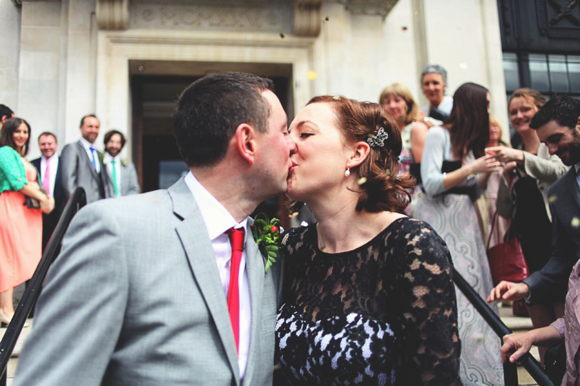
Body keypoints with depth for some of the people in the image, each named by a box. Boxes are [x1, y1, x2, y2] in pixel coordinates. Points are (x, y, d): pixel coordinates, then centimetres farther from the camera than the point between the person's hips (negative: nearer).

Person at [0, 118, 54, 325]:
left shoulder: (22, 157, 23)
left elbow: (31, 183, 19)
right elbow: (17, 182, -13)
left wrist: (45, 198, 0)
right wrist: (43, 198, -11)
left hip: (28, 210, 9)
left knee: (24, 258, 5)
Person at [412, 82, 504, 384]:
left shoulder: (471, 142, 17)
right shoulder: (438, 135, -6)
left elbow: (473, 193, 18)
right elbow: (431, 185, -14)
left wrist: (486, 173, 1)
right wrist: (471, 169, -15)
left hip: (464, 223, 8)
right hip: (439, 223, -7)